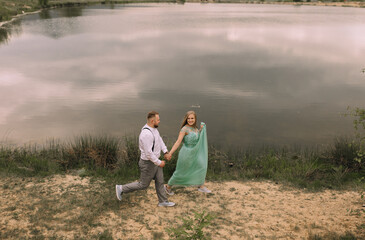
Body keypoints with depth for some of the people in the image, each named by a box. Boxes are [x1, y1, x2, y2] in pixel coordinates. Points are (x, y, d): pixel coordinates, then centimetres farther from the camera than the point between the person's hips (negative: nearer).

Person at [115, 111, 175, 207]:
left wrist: (166, 152, 4)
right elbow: (148, 153, -31)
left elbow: (160, 140, 15)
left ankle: (163, 201, 33)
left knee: (160, 181, 18)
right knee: (143, 184, 9)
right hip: (148, 163, -9)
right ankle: (121, 188, 24)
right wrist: (159, 163, -19)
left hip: (155, 160, 9)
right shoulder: (146, 134, -33)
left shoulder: (153, 128, -1)